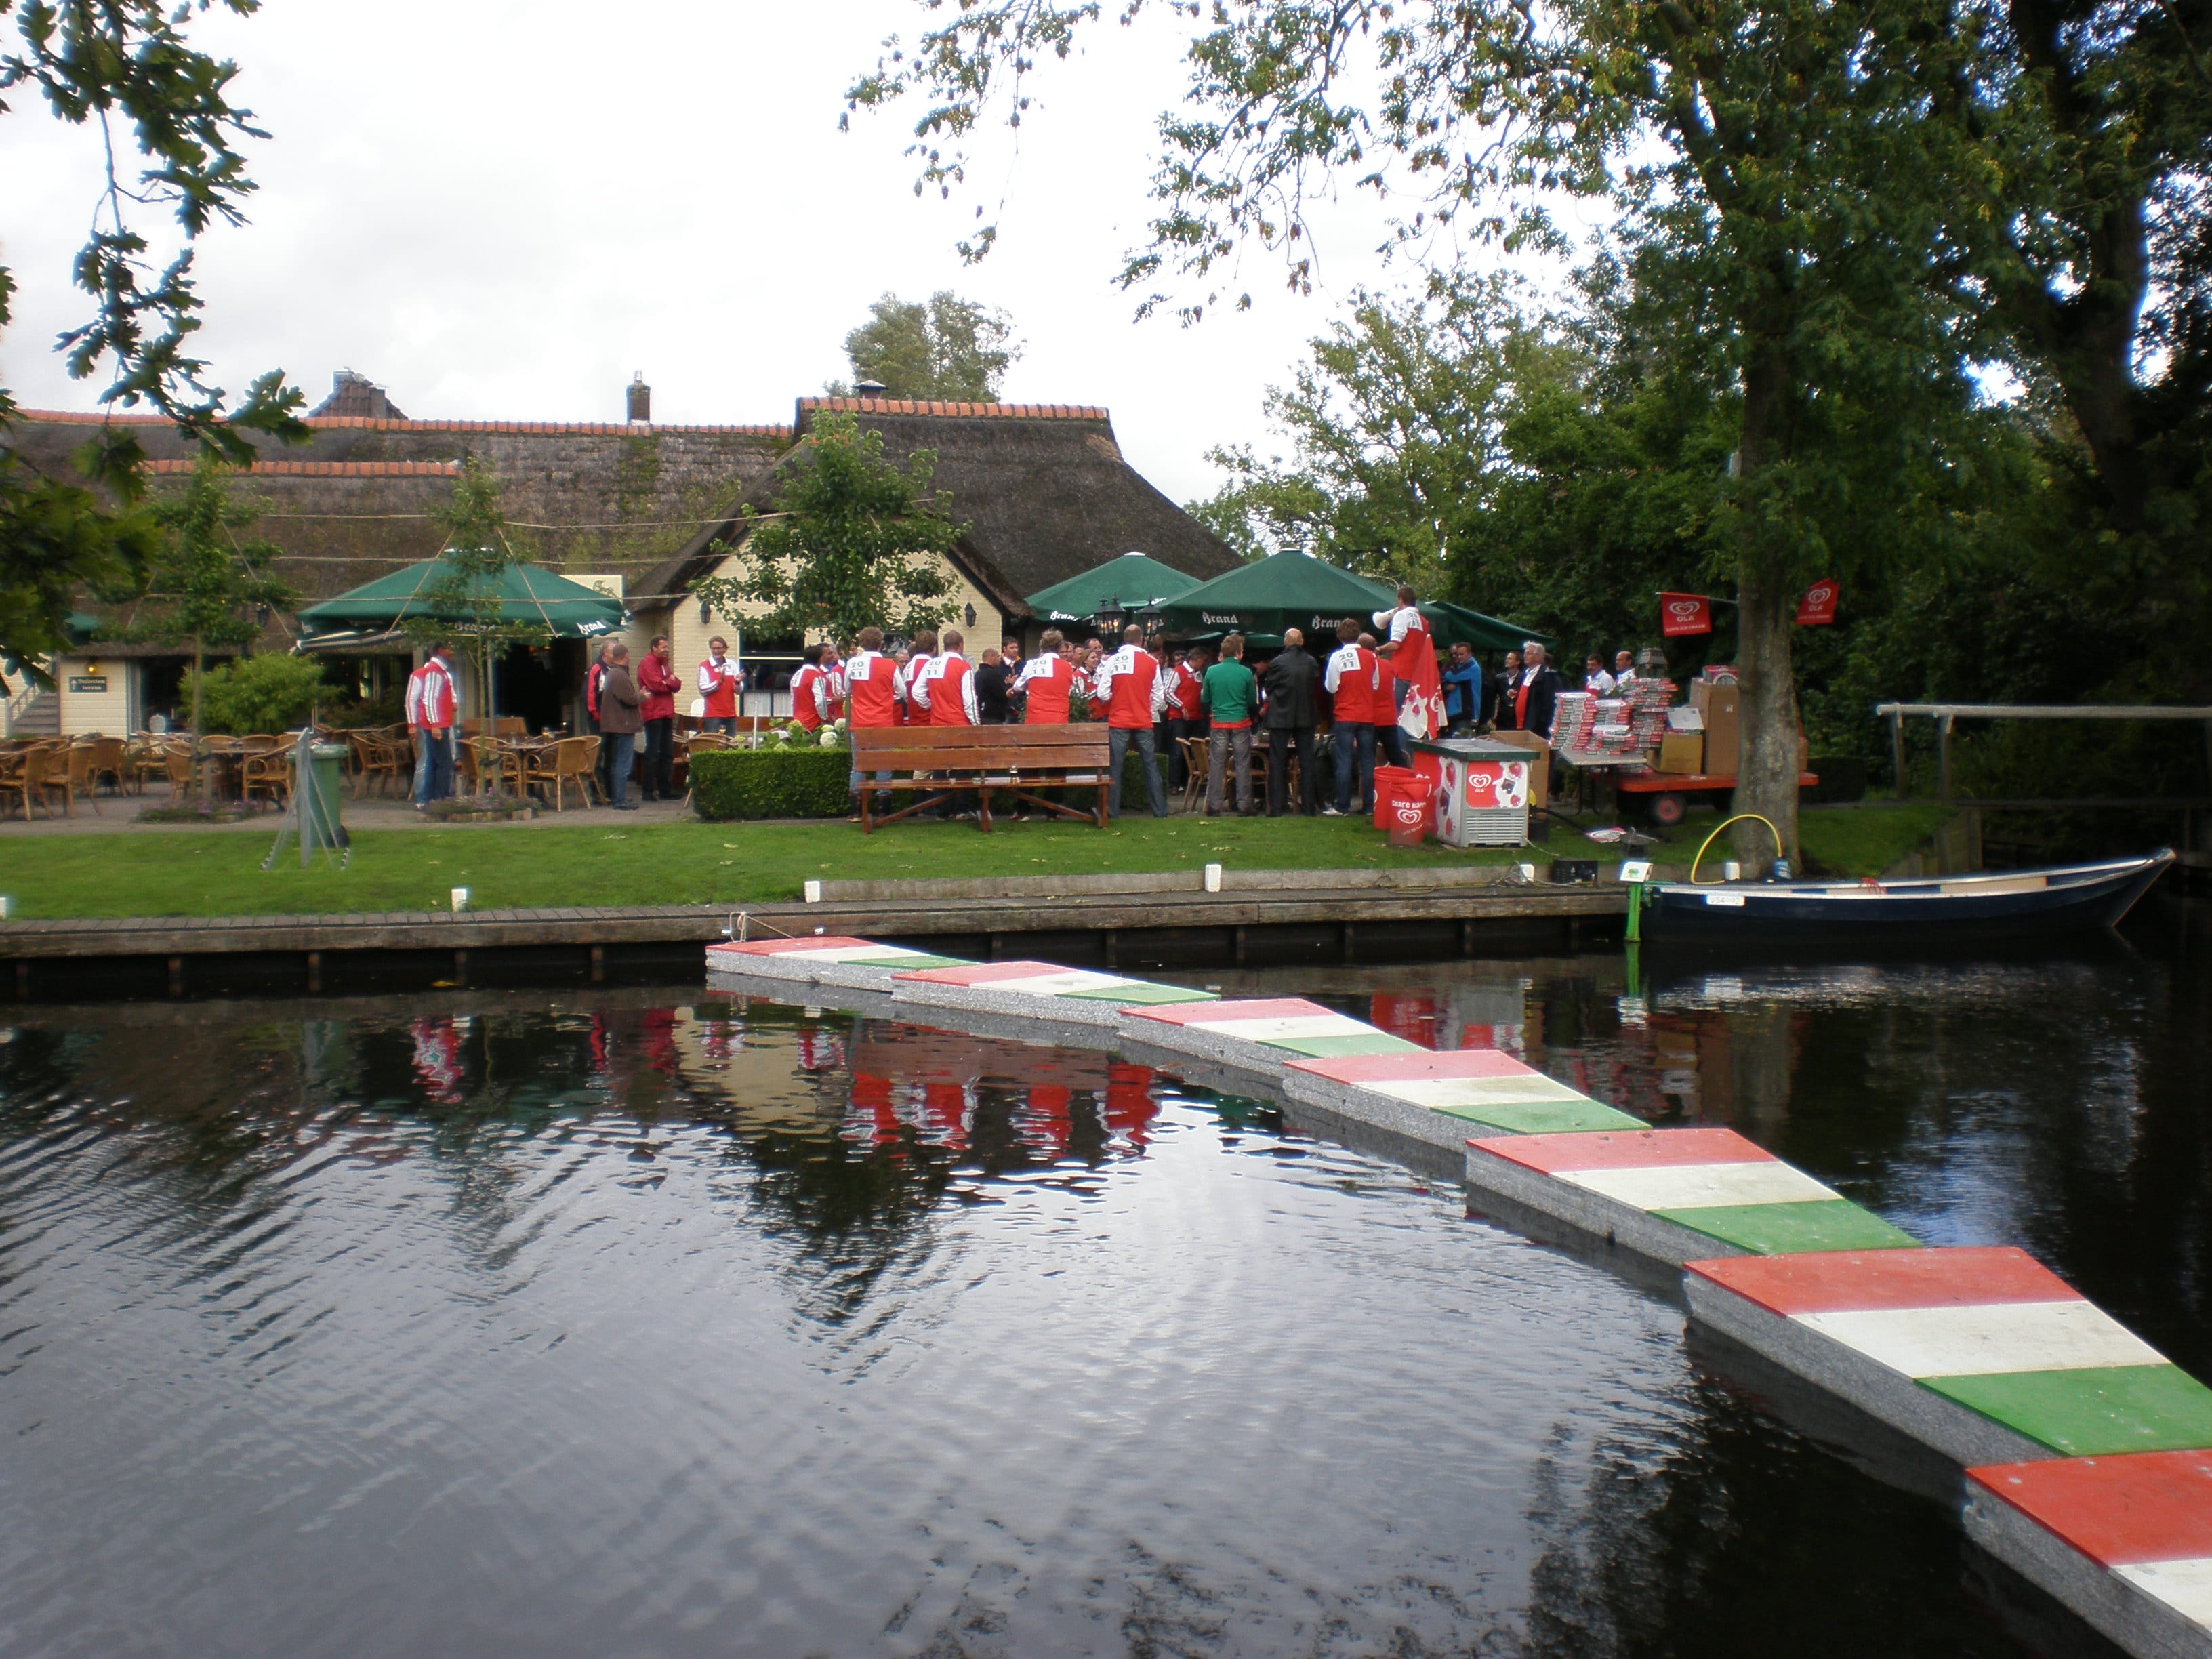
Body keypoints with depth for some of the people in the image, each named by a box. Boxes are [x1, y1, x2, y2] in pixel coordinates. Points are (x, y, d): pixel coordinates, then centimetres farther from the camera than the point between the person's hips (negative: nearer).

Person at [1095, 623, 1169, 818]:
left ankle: (1112, 810, 3)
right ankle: (1160, 809, 10)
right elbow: (1159, 696, 2)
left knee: (1115, 767, 4)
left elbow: (1102, 693, -5)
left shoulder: (1112, 661, -4)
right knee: (1151, 765, 8)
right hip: (1144, 721, 1)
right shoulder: (1152, 663, -1)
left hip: (1118, 721, -1)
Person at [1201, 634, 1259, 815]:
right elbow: (1253, 703, 1)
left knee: (1215, 765, 5)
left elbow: (1204, 700, 6)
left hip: (1218, 724, 1)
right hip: (1241, 723, -1)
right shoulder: (1246, 673, -6)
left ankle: (1213, 805, 5)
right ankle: (1244, 805, 4)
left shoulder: (1211, 672, -2)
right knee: (1243, 765, 4)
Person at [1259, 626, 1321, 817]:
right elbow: (1317, 688, 9)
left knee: (1277, 763, 2)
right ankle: (1309, 806, 9)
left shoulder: (1277, 663, -11)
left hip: (1280, 717, -3)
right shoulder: (1312, 663, -1)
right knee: (1307, 762, 8)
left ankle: (1276, 807, -2)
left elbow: (1267, 689, -2)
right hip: (1306, 717, 3)